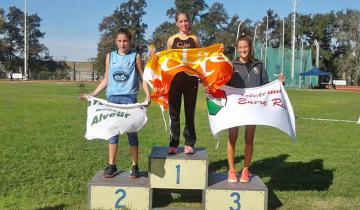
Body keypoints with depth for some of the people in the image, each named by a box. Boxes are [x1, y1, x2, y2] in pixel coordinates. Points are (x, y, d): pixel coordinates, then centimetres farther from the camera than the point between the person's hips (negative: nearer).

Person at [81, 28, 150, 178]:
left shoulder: (135, 57, 4)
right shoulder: (110, 56, 11)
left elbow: (143, 78, 3)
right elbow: (106, 80, 14)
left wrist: (147, 95, -11)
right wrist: (93, 94, 8)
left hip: (129, 98, -2)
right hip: (112, 98, 3)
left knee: (132, 132, 1)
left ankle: (134, 166, 11)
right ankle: (111, 165, 14)